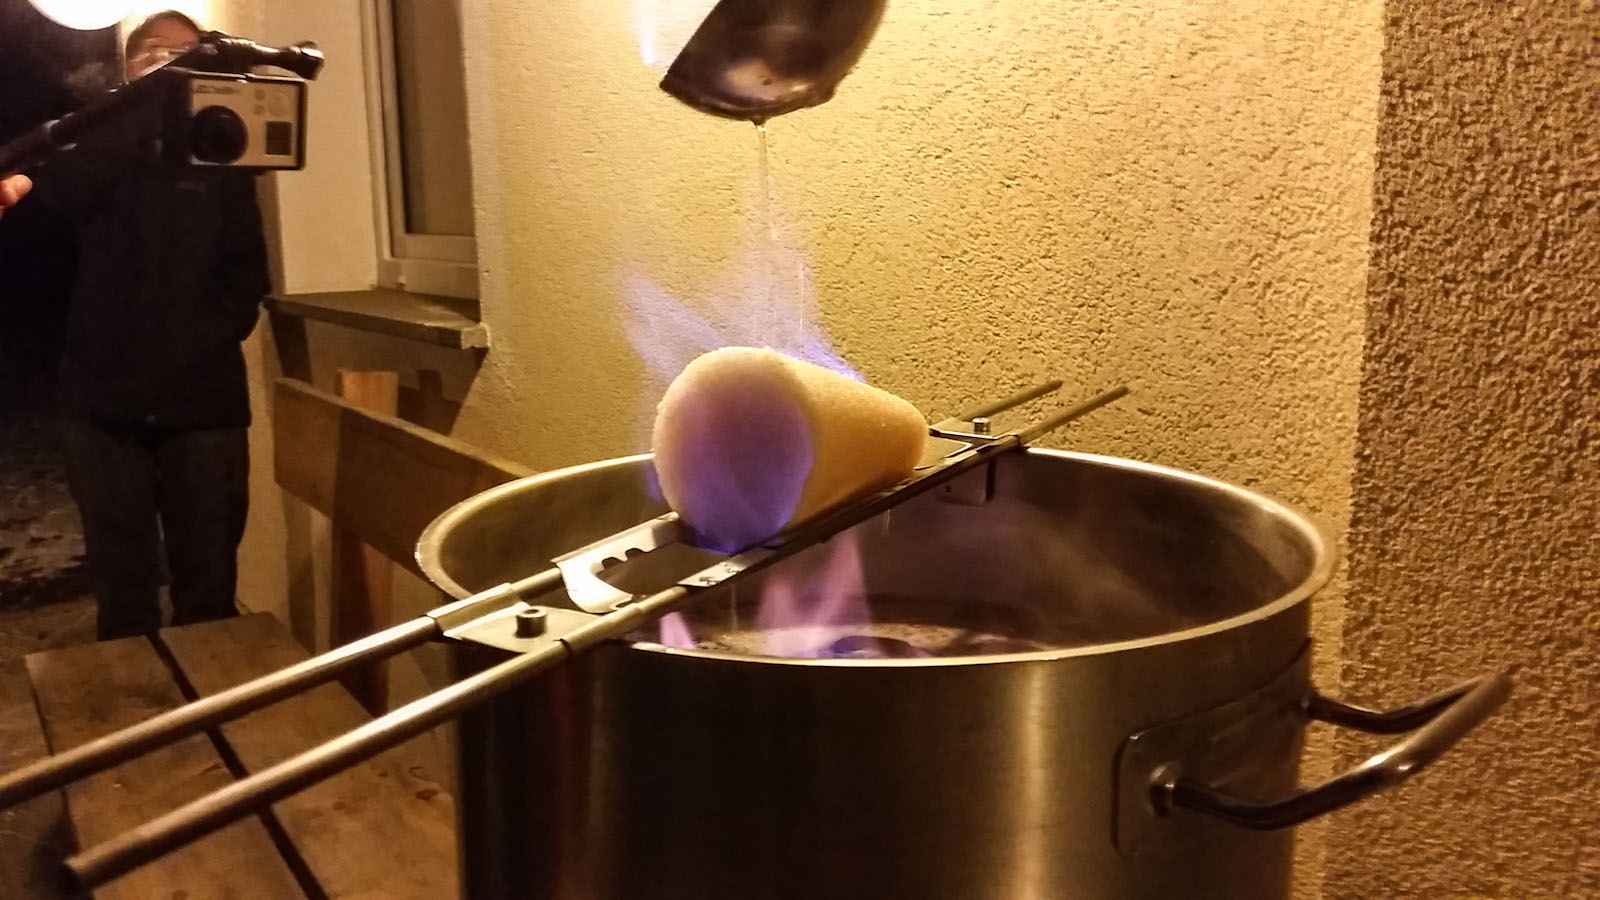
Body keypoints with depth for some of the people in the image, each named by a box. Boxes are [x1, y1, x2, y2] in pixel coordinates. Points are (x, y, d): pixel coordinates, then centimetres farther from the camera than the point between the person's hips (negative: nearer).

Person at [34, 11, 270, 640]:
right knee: (122, 582, 4)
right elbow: (63, 189, -13)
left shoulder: (225, 161, 12)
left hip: (202, 400, 0)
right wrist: (141, 103, -20)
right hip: (108, 397, 0)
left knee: (209, 581, 3)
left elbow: (245, 272, 4)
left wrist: (207, 344, -11)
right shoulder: (101, 150, 11)